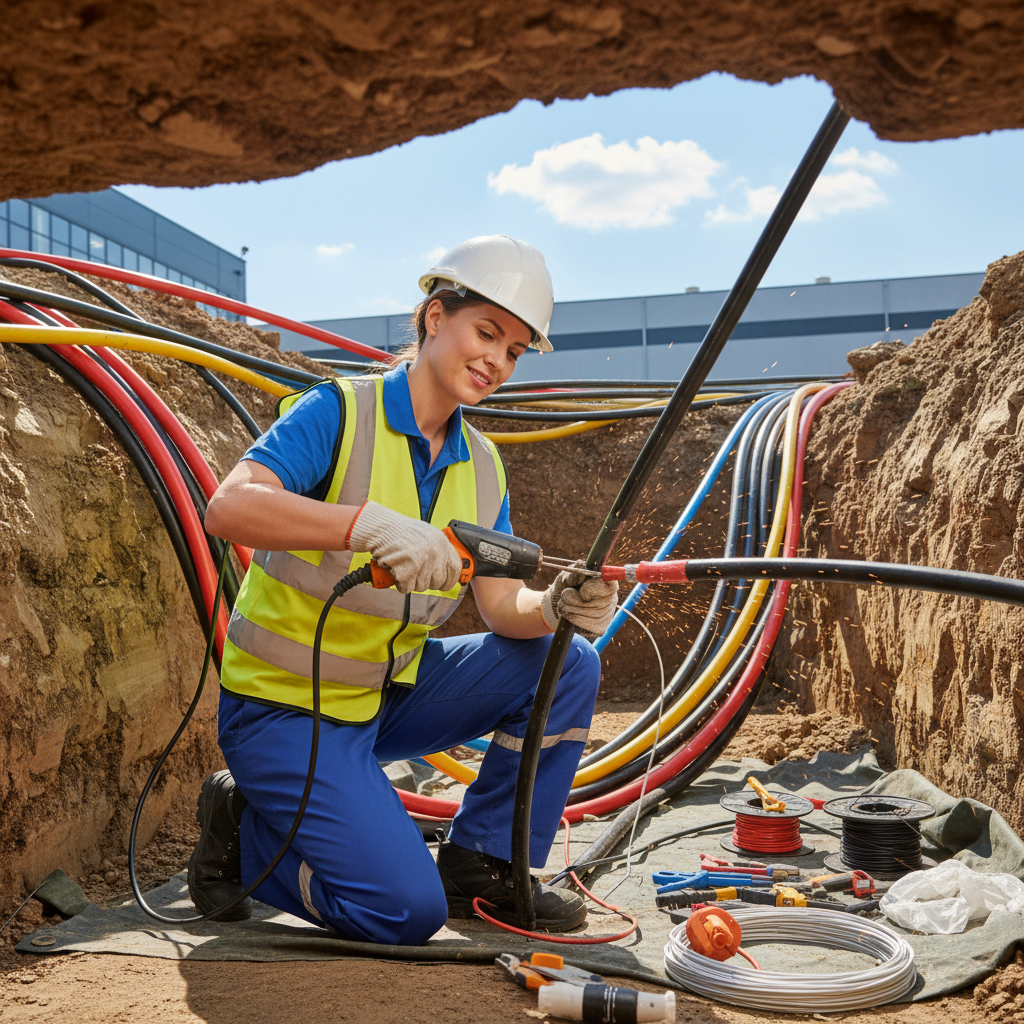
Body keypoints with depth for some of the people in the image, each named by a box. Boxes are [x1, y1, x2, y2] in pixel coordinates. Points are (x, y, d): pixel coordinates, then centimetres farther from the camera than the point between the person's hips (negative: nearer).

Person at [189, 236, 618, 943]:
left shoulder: (481, 466, 4)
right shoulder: (340, 411, -16)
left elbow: (504, 606, -3)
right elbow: (228, 507, -32)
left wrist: (556, 608, -26)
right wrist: (369, 523, -46)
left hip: (389, 693, 7)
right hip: (285, 707, -7)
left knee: (567, 668, -7)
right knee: (407, 910, -18)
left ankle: (481, 866, 7)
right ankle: (243, 832, 8)